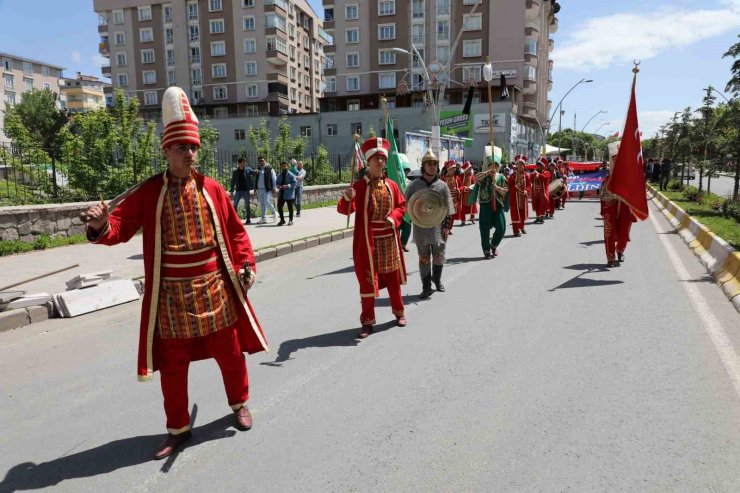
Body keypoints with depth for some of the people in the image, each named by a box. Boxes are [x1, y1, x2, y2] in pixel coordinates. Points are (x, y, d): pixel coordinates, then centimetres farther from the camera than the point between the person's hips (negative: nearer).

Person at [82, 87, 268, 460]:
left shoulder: (212, 189, 2)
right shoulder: (148, 192, -2)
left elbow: (235, 230, 7)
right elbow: (122, 227, -4)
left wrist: (246, 264, -2)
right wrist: (101, 227, -27)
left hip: (214, 288, 1)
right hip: (171, 294, 0)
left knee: (229, 351, 13)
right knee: (172, 363, 10)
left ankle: (239, 404, 38)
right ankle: (178, 429, 30)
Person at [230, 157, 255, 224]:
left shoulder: (248, 169, 4)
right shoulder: (235, 172, 7)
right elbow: (233, 182, 9)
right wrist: (232, 191, 4)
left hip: (246, 190, -1)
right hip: (238, 191, 1)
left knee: (247, 205, 1)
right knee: (235, 205, -2)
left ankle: (248, 220, 9)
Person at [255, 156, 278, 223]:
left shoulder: (270, 169, -3)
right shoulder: (258, 169, 14)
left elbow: (274, 179, -4)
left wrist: (274, 188, -9)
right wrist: (255, 188, 16)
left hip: (267, 189, -6)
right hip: (259, 189, 6)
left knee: (267, 202, -13)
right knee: (262, 204, 7)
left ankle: (274, 213, 11)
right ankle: (264, 218, 13)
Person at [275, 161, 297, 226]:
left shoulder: (291, 175, -5)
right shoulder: (279, 176, 12)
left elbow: (294, 183, -11)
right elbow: (277, 183, 14)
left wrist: (287, 186, -24)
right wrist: (278, 186, -9)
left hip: (289, 194, -5)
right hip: (281, 194, 5)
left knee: (290, 208, 4)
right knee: (279, 207, 4)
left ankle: (290, 220, 15)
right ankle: (282, 220, 19)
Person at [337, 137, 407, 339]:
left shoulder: (391, 185, 6)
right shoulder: (359, 185, -8)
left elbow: (401, 206, 13)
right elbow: (346, 210, -17)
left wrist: (393, 218, -7)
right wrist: (346, 198, -39)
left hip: (389, 239, 4)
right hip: (368, 240, -4)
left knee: (393, 277, 15)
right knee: (367, 279, 2)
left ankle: (399, 312, 35)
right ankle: (367, 321, 13)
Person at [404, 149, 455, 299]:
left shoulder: (442, 185, 2)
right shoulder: (415, 184, -1)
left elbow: (448, 207, 4)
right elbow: (406, 203, 4)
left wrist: (447, 225, -1)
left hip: (438, 226, 1)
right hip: (421, 227, -1)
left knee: (439, 255, 10)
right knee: (424, 256, 4)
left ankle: (437, 280, 34)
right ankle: (426, 287, 11)